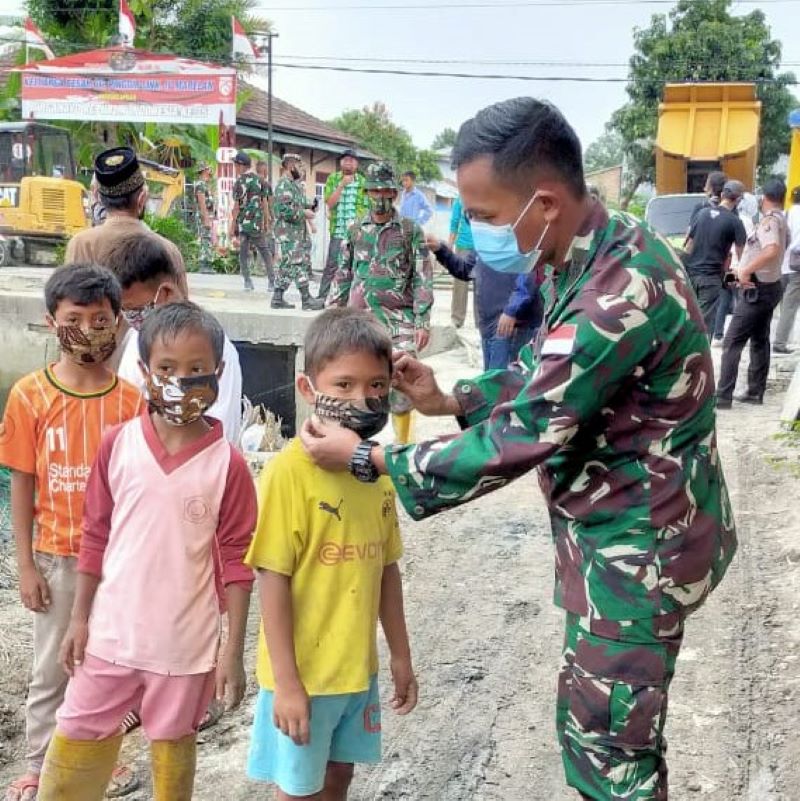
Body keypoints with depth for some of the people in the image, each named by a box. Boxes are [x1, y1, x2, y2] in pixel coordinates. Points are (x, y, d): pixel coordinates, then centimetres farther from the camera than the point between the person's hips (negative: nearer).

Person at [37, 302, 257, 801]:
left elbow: (235, 560, -8)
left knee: (173, 745, 17)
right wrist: (80, 618, 5)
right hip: (112, 633, 2)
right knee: (78, 742, 15)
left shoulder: (227, 463, -12)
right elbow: (96, 536, 3)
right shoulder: (118, 444, -6)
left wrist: (234, 650, -7)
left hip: (185, 644, -2)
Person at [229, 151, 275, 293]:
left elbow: (237, 206, -10)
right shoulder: (260, 180, 8)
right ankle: (271, 281, 8)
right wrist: (266, 222, 15)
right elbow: (265, 203, 9)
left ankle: (247, 282, -1)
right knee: (264, 250, 11)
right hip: (257, 222, 3)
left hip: (242, 223, -3)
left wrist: (232, 227, -6)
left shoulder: (240, 182, -7)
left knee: (243, 252, 4)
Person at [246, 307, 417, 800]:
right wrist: (285, 681, -17)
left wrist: (401, 656, 13)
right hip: (303, 672, -6)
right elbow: (273, 578, -18)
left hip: (359, 667, 6)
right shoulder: (290, 469, -20)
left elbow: (386, 569, 8)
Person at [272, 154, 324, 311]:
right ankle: (307, 300, -9)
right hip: (289, 234, -10)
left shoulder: (293, 184, 19)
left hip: (298, 232, 10)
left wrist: (309, 205, 8)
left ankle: (278, 299, 14)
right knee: (298, 265, -10)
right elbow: (285, 210, -23)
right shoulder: (283, 185, -14)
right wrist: (304, 213, -17)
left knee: (287, 266, 10)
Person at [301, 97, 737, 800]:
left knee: (603, 741, 6)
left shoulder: (621, 291, -32)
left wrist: (369, 460, -19)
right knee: (611, 727, 24)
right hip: (621, 527, 9)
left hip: (637, 543, -9)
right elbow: (546, 373, 14)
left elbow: (519, 439, -28)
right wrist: (453, 400, 1)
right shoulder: (594, 256, 0)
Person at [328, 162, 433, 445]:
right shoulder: (355, 231, 10)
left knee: (401, 384, -5)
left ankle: (403, 442, 7)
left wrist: (422, 322, -8)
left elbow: (423, 280, -1)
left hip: (400, 321, -2)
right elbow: (343, 276, 16)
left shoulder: (411, 231, 2)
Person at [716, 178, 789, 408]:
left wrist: (745, 270, -30)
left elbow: (771, 250, -35)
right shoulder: (781, 220, 13)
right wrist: (744, 270, 24)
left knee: (732, 343, -8)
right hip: (770, 286, 10)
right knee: (760, 340, 16)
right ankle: (755, 392, 22)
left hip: (756, 290, -10)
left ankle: (723, 396, -9)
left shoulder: (769, 219, -18)